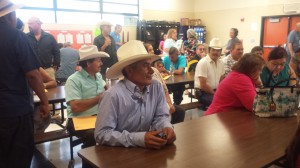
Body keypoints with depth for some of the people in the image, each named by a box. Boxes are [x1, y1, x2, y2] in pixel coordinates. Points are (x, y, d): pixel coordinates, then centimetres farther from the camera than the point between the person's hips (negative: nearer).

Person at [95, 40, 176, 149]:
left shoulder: (156, 87, -2)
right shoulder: (113, 95, -20)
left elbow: (160, 116, 6)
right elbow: (102, 134, -20)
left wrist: (167, 127, -16)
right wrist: (139, 138, -27)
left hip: (146, 150, 4)